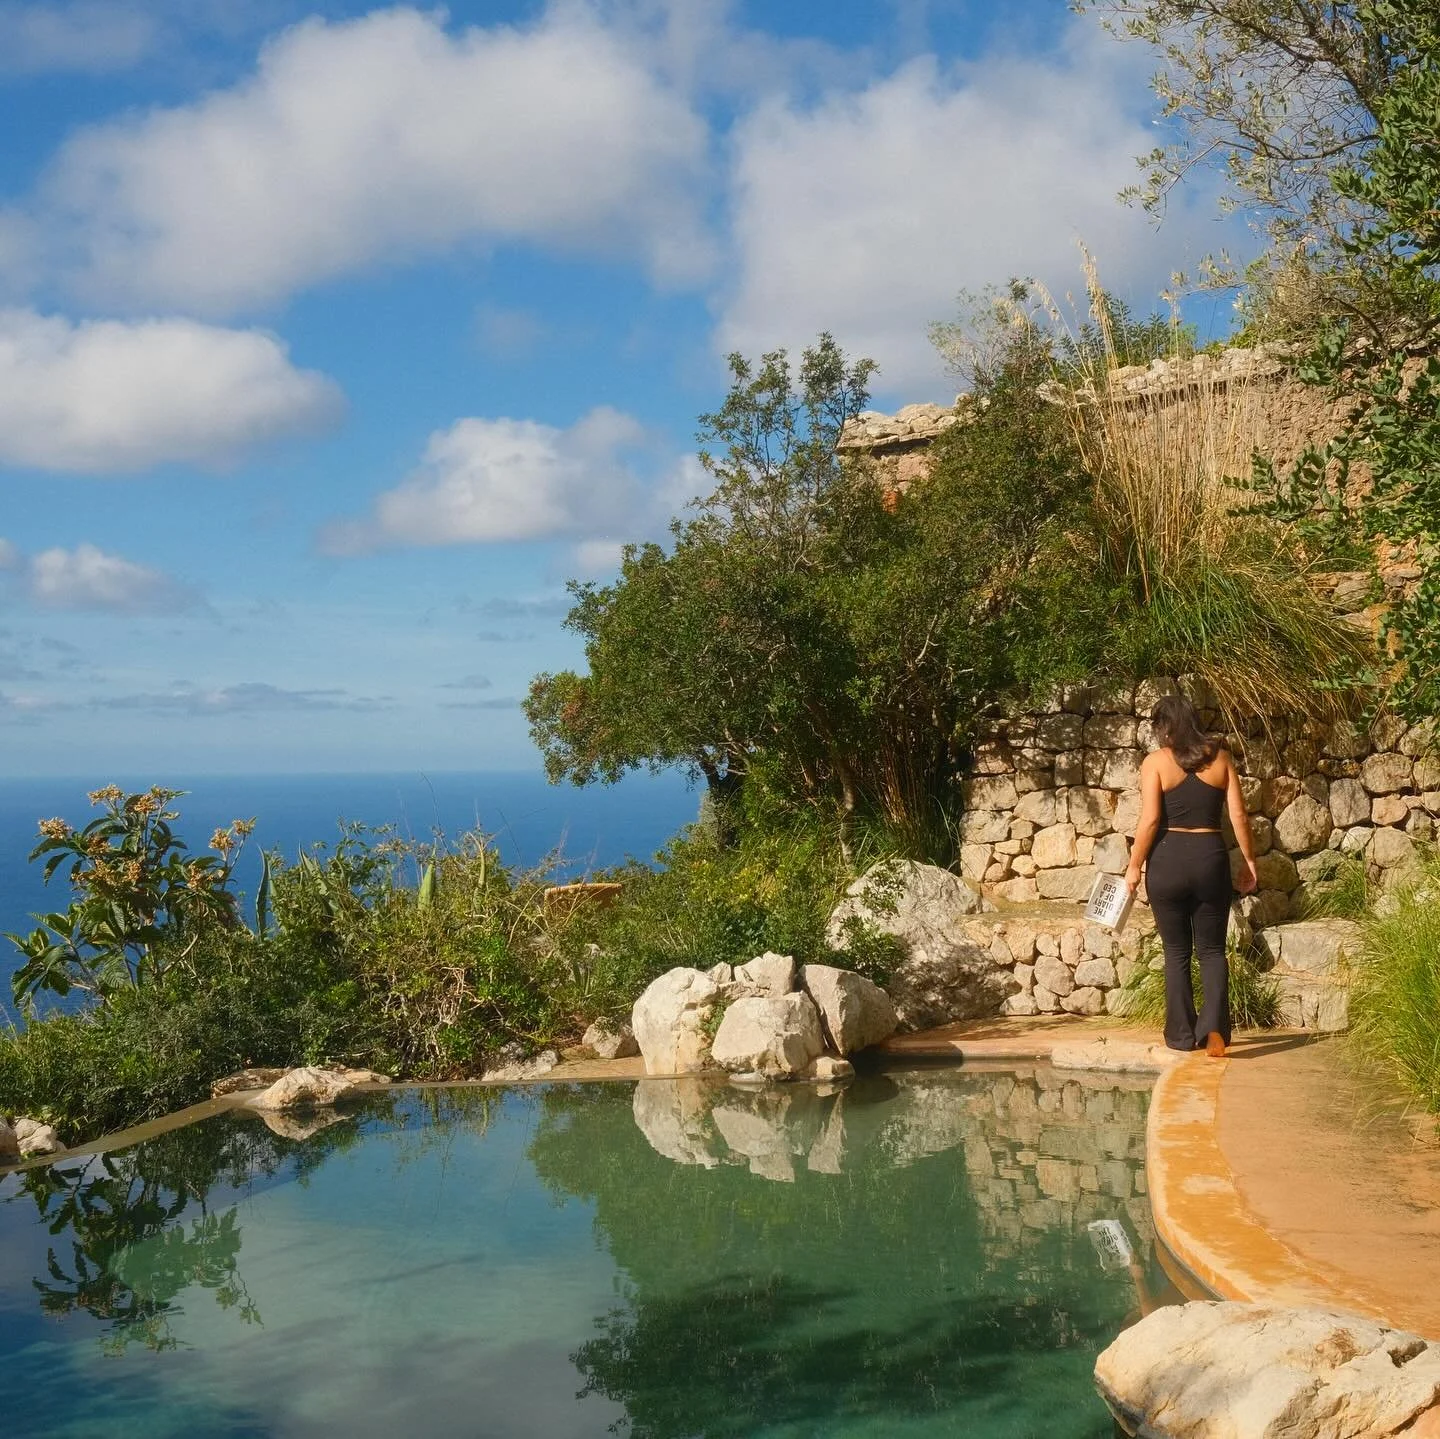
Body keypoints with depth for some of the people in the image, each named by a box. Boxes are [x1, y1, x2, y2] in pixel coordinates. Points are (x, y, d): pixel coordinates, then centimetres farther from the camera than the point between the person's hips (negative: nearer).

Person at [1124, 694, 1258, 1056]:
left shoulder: (1156, 761, -4)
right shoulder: (1220, 758, 4)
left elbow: (1149, 820, -10)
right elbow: (1239, 815, 2)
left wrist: (1134, 866, -1)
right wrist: (1248, 860, 11)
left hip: (1167, 862, -2)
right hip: (1211, 857, 2)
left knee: (1176, 951, 11)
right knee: (1212, 949, 11)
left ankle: (1182, 1034, 13)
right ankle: (1214, 1026, -7)